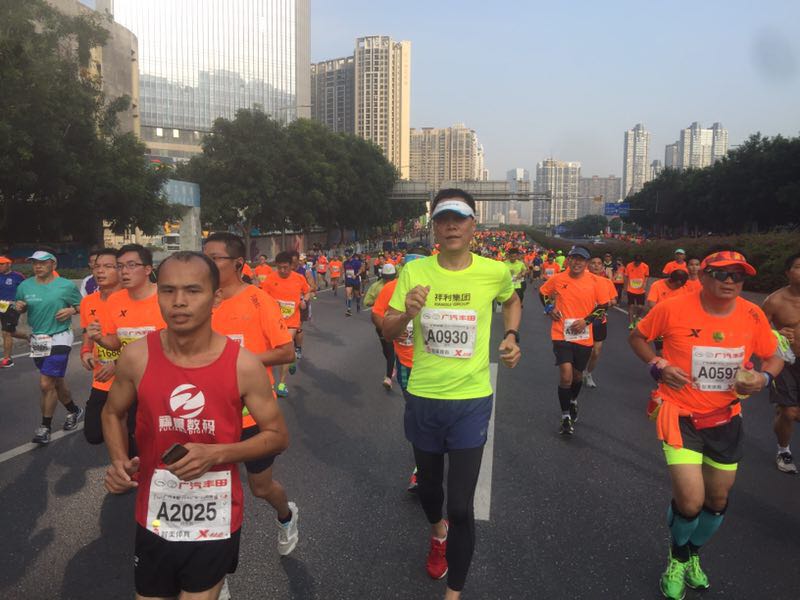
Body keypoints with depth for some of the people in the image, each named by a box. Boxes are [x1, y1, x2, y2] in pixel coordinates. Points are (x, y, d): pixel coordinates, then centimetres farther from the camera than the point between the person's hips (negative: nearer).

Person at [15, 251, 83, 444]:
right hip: (37, 340, 5)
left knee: (46, 384, -10)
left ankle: (45, 427, 4)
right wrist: (19, 307, -8)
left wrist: (71, 310, -17)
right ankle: (74, 411, 38)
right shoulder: (25, 286, 3)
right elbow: (20, 308, 15)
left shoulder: (67, 285, -7)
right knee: (56, 381, 17)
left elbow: (81, 306, 3)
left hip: (59, 339, -5)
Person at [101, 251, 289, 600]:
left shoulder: (243, 365, -16)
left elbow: (278, 436, -6)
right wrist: (119, 463, -9)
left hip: (217, 521, -2)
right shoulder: (136, 357, -10)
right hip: (155, 518, 2)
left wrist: (217, 453, -20)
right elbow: (112, 414, 9)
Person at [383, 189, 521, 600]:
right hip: (422, 398, 2)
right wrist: (406, 313, -25)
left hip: (471, 400, -2)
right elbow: (388, 333, -4)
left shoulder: (494, 272, -8)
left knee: (461, 506, -3)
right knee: (428, 484, 23)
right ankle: (438, 531, 57)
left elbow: (511, 301, 16)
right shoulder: (414, 272, -8)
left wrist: (512, 336, 0)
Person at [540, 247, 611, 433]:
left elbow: (604, 305, 1)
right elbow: (544, 293, 14)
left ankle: (573, 401, 51)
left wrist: (586, 321, -11)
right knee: (566, 374, -16)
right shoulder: (557, 279, -5)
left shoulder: (594, 281, -6)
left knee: (577, 374, 18)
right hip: (561, 335, -1)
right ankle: (566, 417, 1)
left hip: (584, 337, 2)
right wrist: (549, 309, -1)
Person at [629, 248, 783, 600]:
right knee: (691, 501, -14)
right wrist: (658, 365, -17)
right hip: (682, 415, -4)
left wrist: (763, 378, -14)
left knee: (718, 500, 18)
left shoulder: (753, 315, -7)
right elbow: (637, 337, 0)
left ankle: (694, 555, 50)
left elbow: (773, 358, 8)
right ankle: (678, 557, 22)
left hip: (726, 418, 4)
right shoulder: (673, 309, -16)